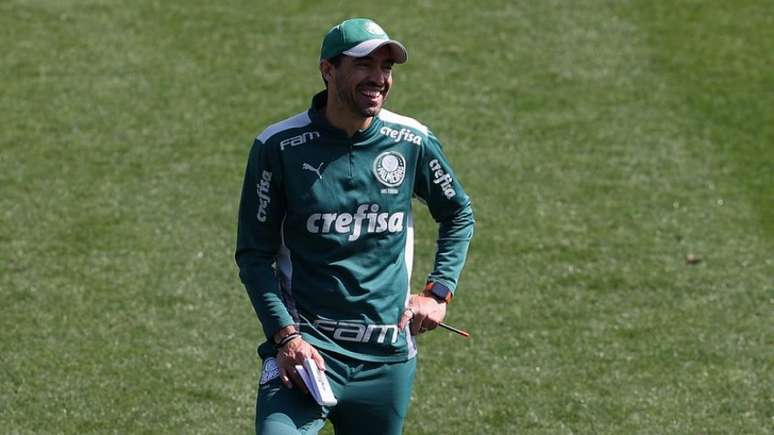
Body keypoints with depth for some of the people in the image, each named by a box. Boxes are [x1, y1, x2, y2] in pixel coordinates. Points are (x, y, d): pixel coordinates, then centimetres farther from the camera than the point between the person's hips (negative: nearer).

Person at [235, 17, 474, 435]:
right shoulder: (278, 147, -7)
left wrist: (438, 292, 6)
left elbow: (458, 216, 18)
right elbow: (254, 255, -3)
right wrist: (286, 336, -13)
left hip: (388, 354, 3)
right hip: (305, 346, -3)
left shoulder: (412, 142, 1)